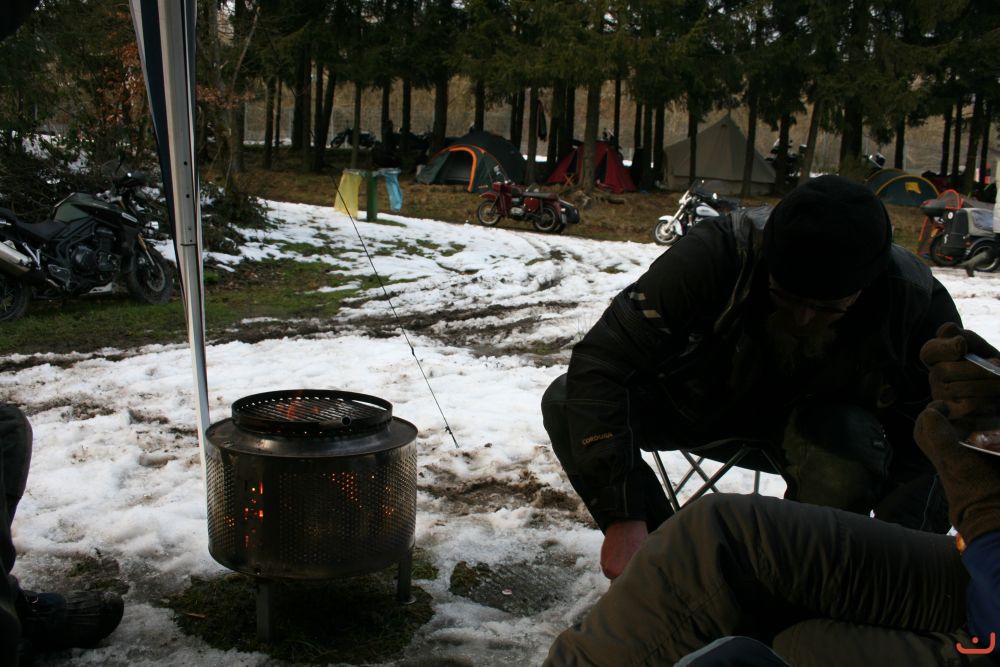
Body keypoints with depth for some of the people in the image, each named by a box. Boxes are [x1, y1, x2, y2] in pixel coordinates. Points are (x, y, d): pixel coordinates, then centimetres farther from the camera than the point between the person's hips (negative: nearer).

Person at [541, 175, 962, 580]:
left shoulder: (919, 306, -28)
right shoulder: (716, 254, -35)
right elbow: (600, 363, -37)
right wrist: (623, 517, -42)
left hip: (821, 415, 0)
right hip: (700, 397, 0)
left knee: (853, 453, -36)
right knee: (565, 404, -25)